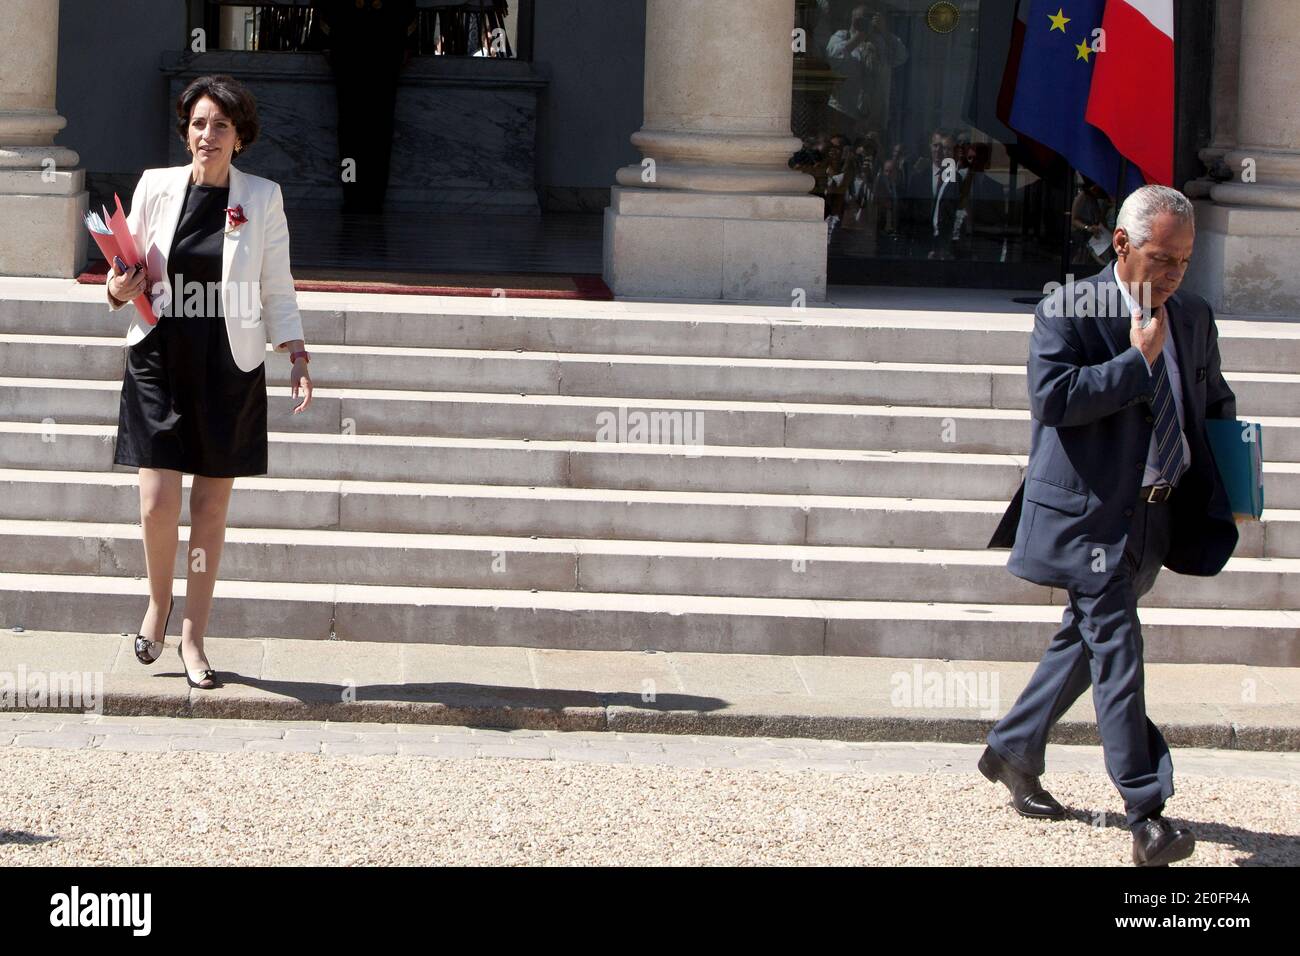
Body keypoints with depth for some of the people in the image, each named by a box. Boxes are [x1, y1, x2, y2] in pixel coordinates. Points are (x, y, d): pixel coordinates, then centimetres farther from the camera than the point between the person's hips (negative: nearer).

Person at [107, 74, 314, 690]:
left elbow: (277, 290, 7)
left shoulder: (263, 199, 2)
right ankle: (159, 602, 21)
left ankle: (193, 638, 15)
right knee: (158, 504, -8)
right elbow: (126, 272, 12)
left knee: (212, 505, 3)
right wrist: (119, 290, -10)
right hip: (160, 362, 0)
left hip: (230, 368, 0)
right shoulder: (155, 188, 2)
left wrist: (297, 355, -3)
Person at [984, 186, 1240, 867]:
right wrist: (1137, 360, -20)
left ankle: (1011, 752, 36)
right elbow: (1051, 397, -22)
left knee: (1084, 641, 18)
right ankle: (1147, 817, -13)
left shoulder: (1194, 318, 11)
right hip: (1089, 513, -7)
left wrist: (1229, 475, 10)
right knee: (1116, 650, -11)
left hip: (1156, 515, 8)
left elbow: (1215, 402, 26)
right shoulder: (1066, 314, -9)